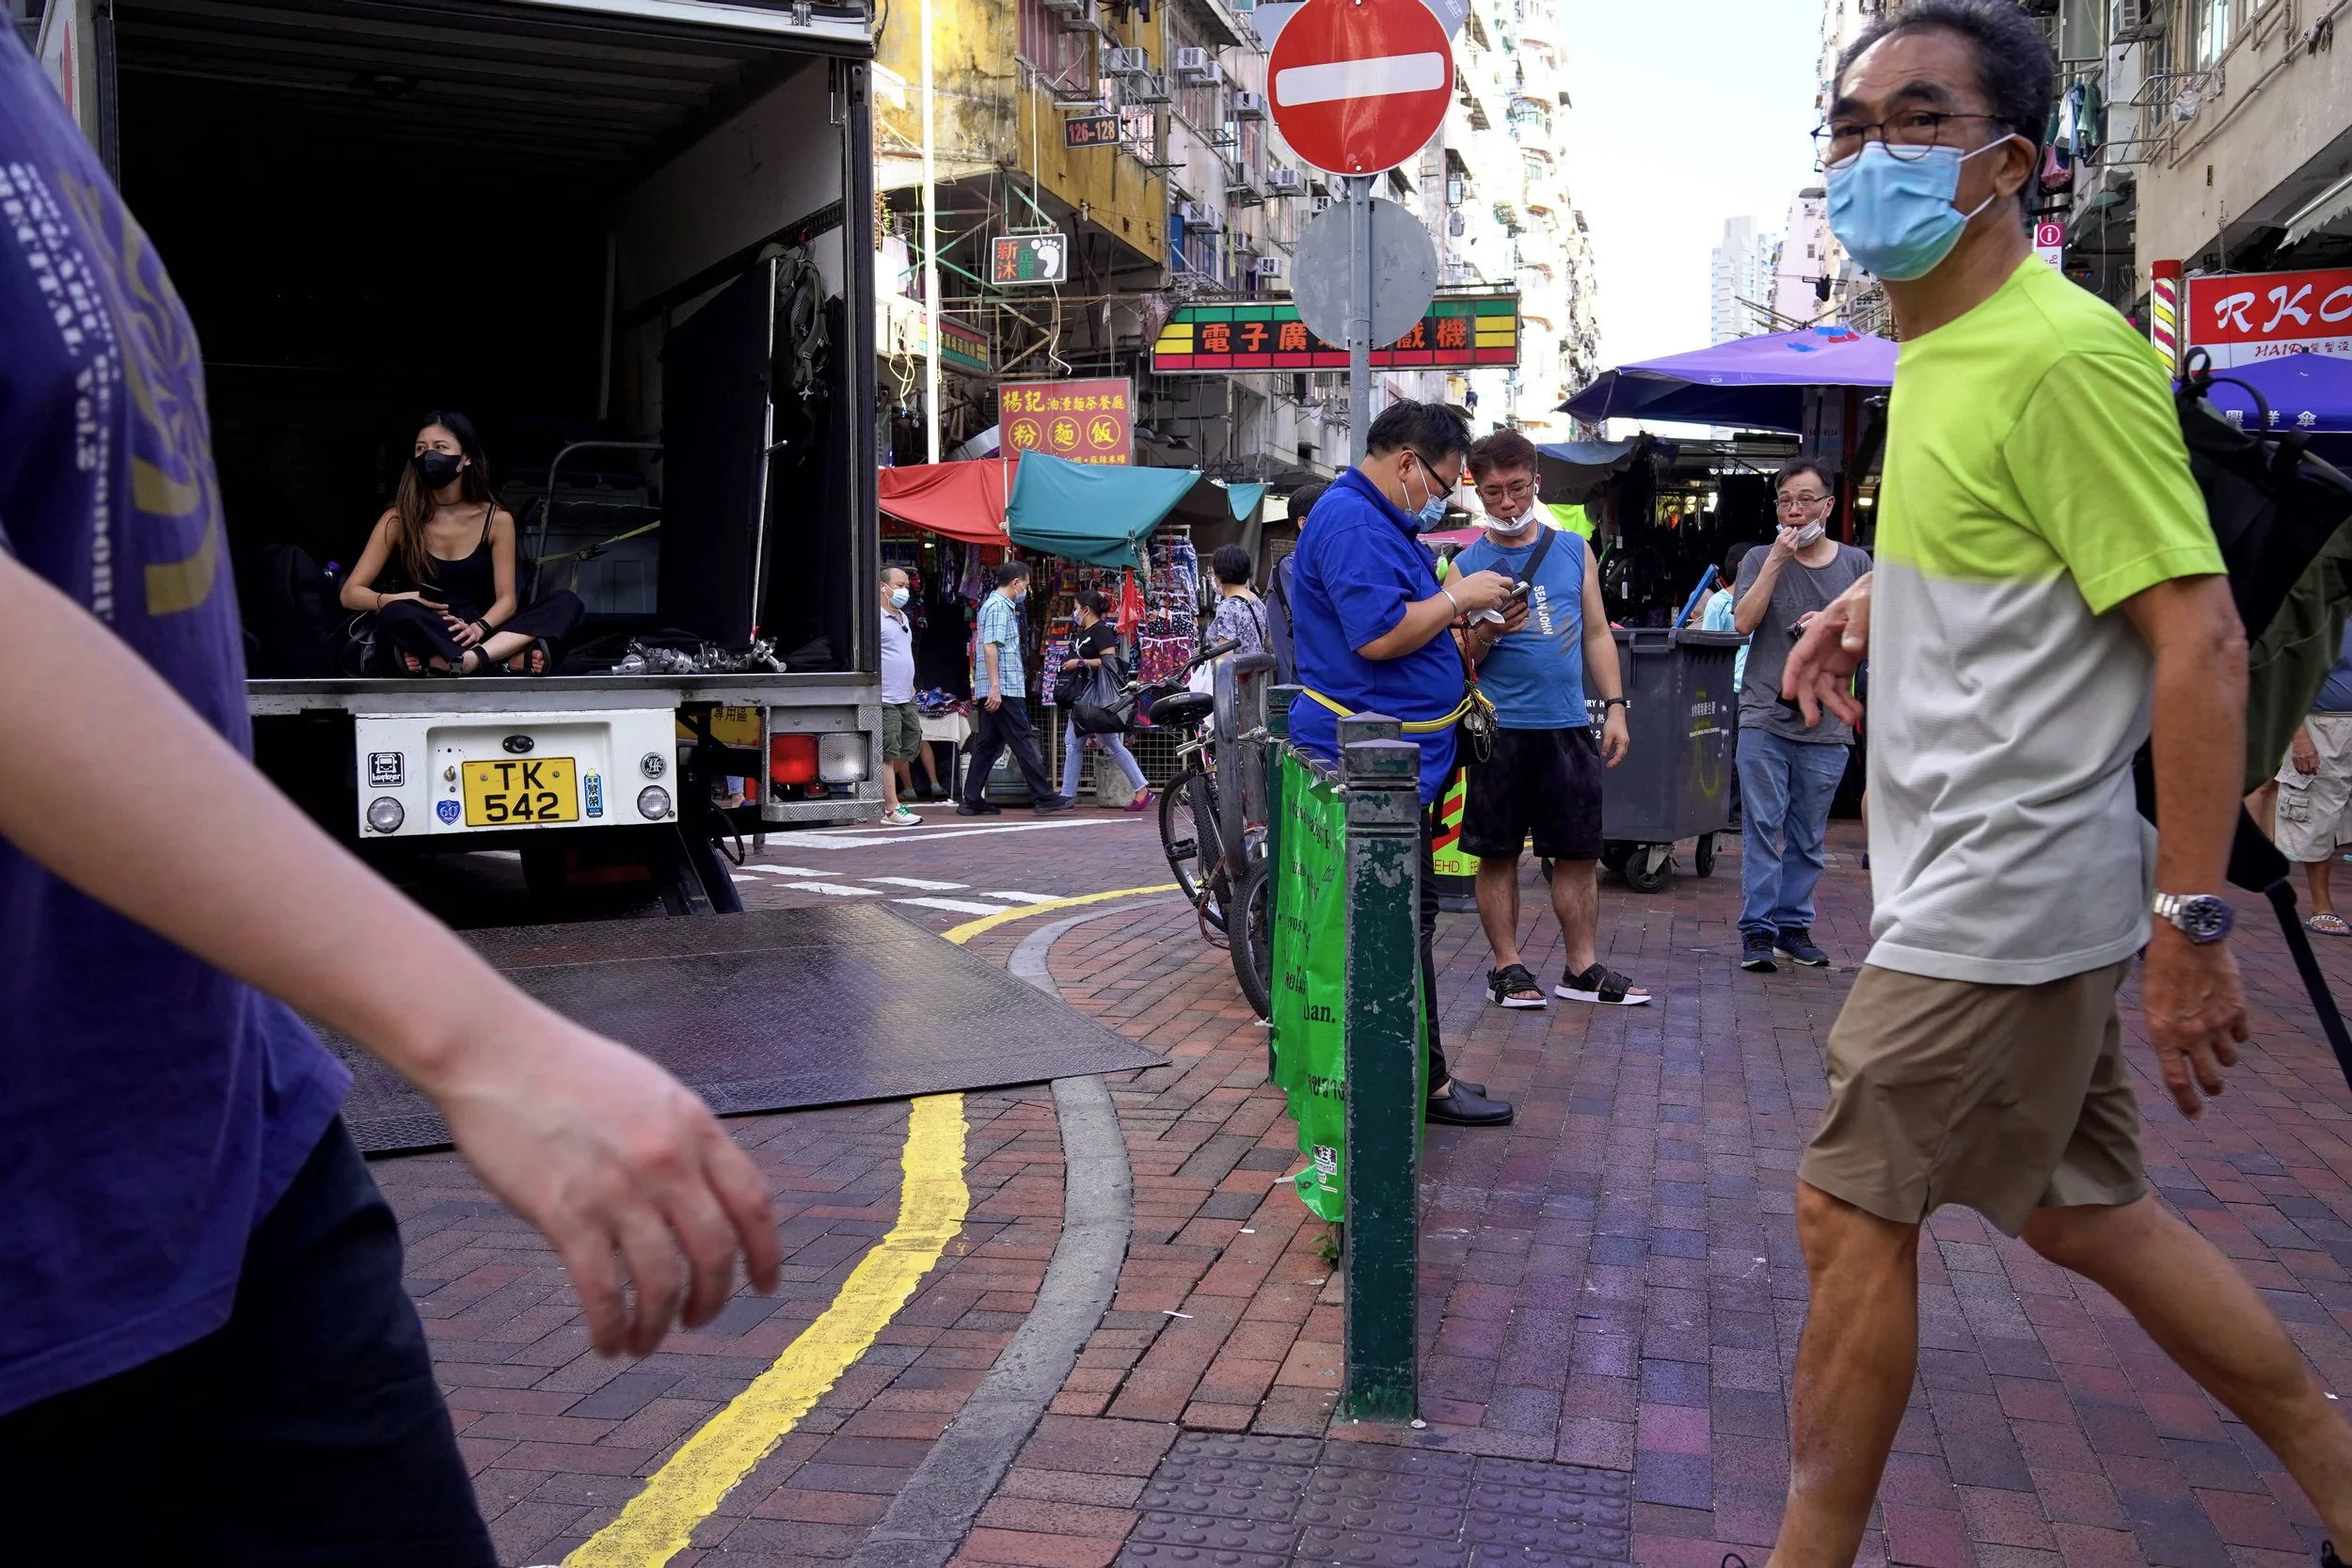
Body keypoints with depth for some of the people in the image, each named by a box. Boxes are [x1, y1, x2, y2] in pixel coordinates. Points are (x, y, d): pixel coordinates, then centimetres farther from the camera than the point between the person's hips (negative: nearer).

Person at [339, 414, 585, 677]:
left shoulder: (497, 519, 3)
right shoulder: (398, 519, 0)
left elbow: (506, 599, -1)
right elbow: (350, 593, -1)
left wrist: (479, 628, -24)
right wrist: (395, 600, -23)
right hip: (426, 638, -2)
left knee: (567, 602, -20)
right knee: (396, 615, -37)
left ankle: (471, 659, -37)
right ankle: (512, 660, -32)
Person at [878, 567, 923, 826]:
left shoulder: (903, 617, 19)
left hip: (906, 698, 9)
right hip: (885, 699, -9)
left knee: (909, 748, 13)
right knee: (889, 754, -8)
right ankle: (892, 810, -7)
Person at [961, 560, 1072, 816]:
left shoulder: (998, 605, 22)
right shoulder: (998, 606, -10)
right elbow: (990, 646, -19)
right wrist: (995, 686, -24)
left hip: (995, 690, 10)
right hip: (1004, 689, -10)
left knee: (988, 744, 8)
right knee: (1023, 743, -7)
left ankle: (972, 801, 8)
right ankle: (1045, 797, -5)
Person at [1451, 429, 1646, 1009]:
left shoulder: (1574, 549, 11)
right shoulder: (1466, 564, 2)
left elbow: (1597, 633, 13)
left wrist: (1615, 707, 6)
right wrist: (1485, 634, -20)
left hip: (1569, 726, 3)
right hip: (1500, 728, -3)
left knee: (1579, 851, 6)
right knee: (1498, 854, 3)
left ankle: (1582, 968, 16)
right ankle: (1507, 968, 14)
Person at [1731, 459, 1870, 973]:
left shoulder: (1856, 564, 10)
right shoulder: (1761, 559, 6)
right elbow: (1743, 622, -9)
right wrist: (1777, 560, -12)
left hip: (1827, 723, 2)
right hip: (1765, 716, -2)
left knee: (1808, 835, 7)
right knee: (1763, 826, -4)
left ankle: (1794, 925, 16)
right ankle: (1758, 929, -1)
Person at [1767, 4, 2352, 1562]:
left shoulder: (2063, 353, -18)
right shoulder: (1938, 353, 12)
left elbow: (2202, 641, -21)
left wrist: (2193, 926, -23)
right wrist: (1878, 596, 10)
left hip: (2008, 889, -9)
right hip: (1995, 889, 10)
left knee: (1851, 1210, 0)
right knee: (2088, 1212, 18)